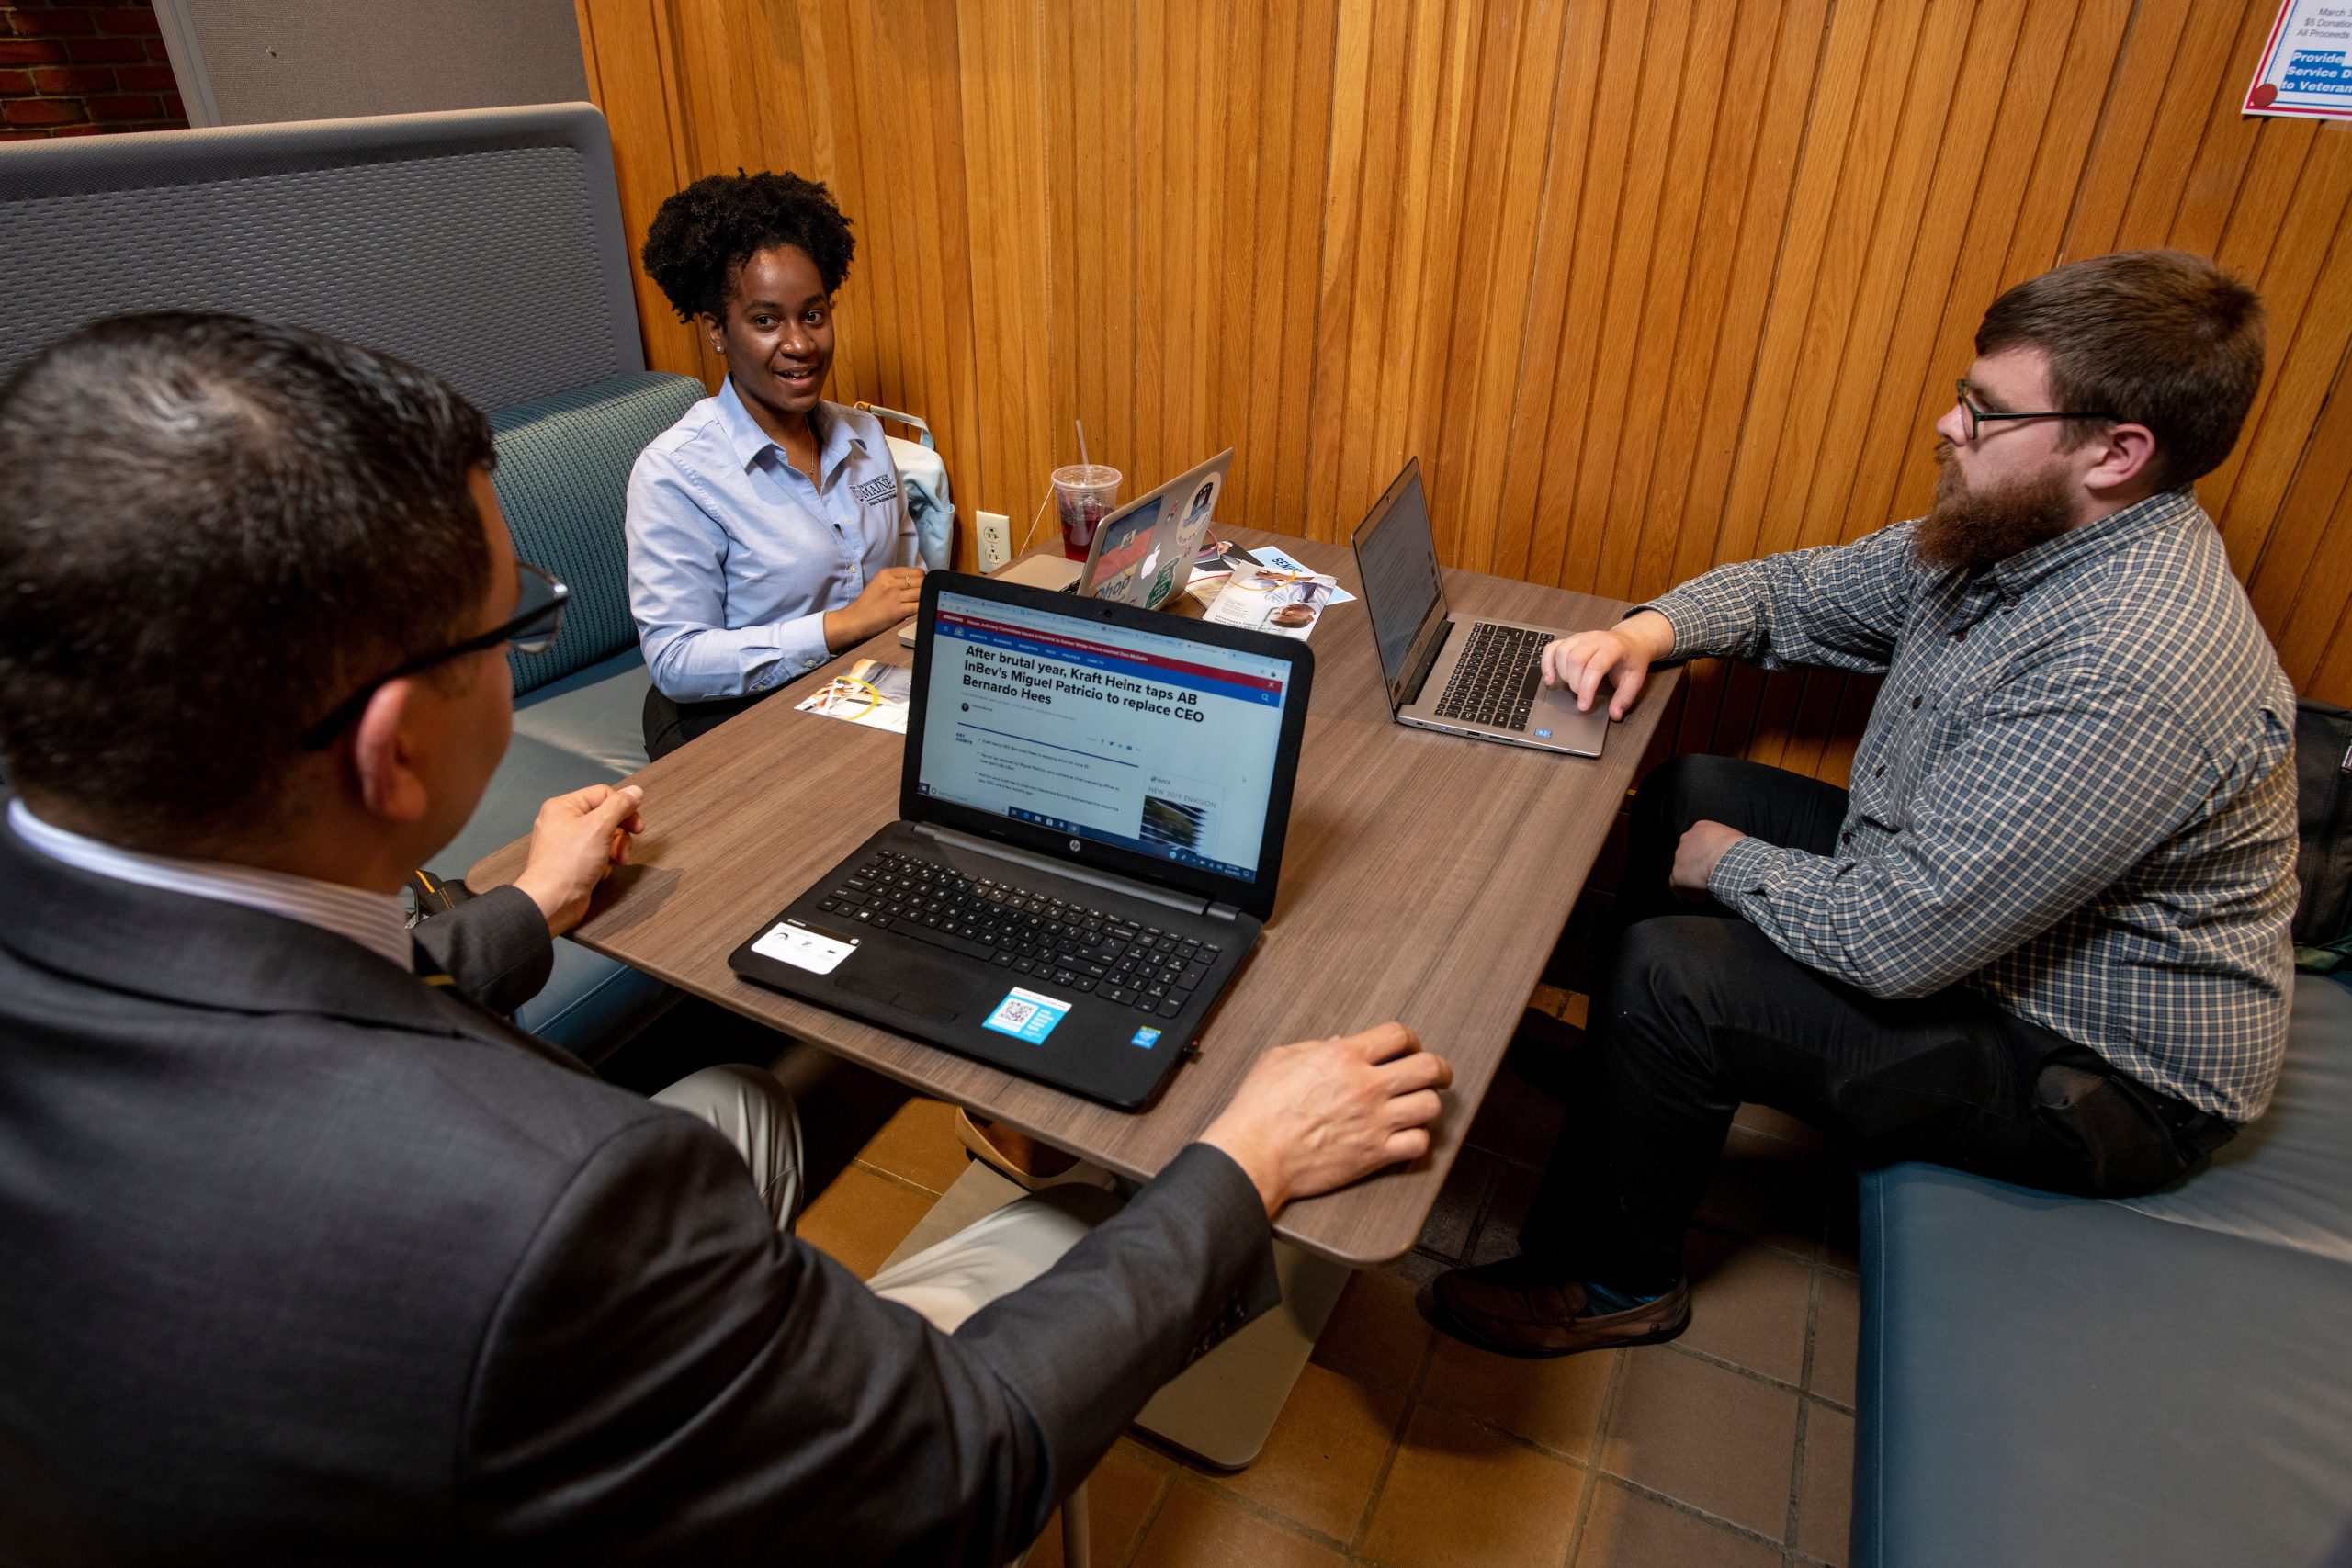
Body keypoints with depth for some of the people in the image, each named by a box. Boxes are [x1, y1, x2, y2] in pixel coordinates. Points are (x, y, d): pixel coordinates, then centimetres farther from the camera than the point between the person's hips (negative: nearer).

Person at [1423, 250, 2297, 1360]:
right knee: (1691, 790, 8)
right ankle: (1627, 1071, 28)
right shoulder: (2015, 532, -5)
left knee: (1667, 978, -22)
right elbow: (1802, 590, 8)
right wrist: (1649, 631, -12)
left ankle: (1614, 1285, 5)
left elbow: (1895, 941, -36)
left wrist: (1729, 864, -17)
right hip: (1958, 905, 10)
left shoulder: (2126, 675, -36)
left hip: (2100, 1072, -9)